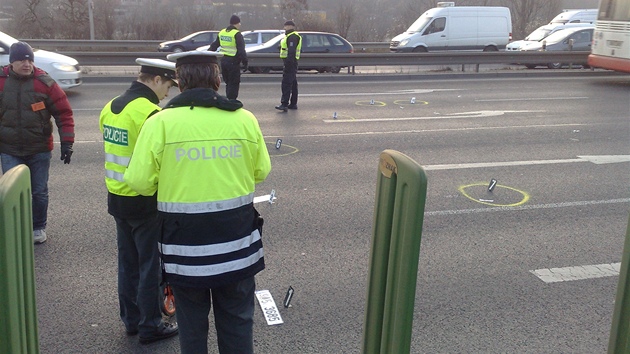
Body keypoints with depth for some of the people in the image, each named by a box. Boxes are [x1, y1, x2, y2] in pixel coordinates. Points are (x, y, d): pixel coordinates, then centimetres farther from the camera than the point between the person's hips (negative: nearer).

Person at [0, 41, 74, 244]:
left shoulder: (44, 83, -7)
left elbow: (64, 113, -5)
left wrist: (67, 142, -10)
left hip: (39, 150, 0)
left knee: (39, 192, 9)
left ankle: (39, 228, 28)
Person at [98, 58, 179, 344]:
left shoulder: (110, 108, 6)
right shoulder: (149, 113, -21)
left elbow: (114, 152, 12)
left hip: (116, 197, 8)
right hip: (145, 202, -8)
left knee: (127, 261, 18)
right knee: (150, 265, 5)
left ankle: (131, 319, 30)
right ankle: (150, 326, 16)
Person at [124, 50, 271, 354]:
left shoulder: (160, 122, -11)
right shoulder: (245, 119, -5)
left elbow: (139, 182, -11)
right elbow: (261, 171, 5)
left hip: (185, 242, -1)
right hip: (236, 241, 1)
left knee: (192, 323, 17)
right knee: (237, 321, 17)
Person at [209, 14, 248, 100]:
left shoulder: (222, 32, 12)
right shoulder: (237, 34, -11)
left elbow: (214, 46, 18)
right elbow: (241, 50, -17)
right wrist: (245, 63, -15)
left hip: (223, 60, 7)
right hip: (233, 62, -7)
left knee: (228, 83, 17)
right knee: (234, 84, -1)